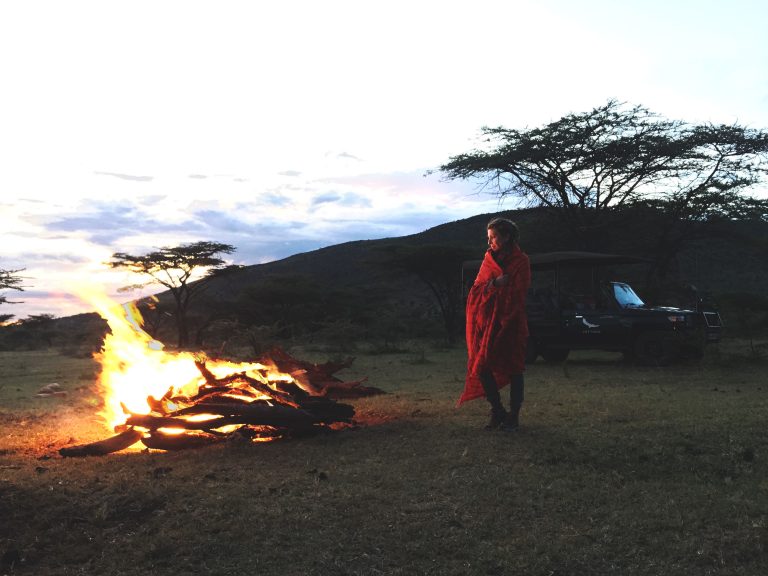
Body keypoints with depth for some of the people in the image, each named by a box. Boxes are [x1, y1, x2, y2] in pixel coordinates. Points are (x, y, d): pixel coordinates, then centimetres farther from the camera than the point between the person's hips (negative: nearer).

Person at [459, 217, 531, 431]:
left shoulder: (520, 261, -4)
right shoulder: (489, 259, 12)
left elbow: (517, 294, -12)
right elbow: (476, 289, 5)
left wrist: (492, 286, -9)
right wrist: (494, 284, -12)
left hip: (510, 323, -5)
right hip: (487, 323, 5)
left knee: (513, 371, 2)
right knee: (482, 368, -1)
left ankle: (513, 416, 14)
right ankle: (498, 412, 15)